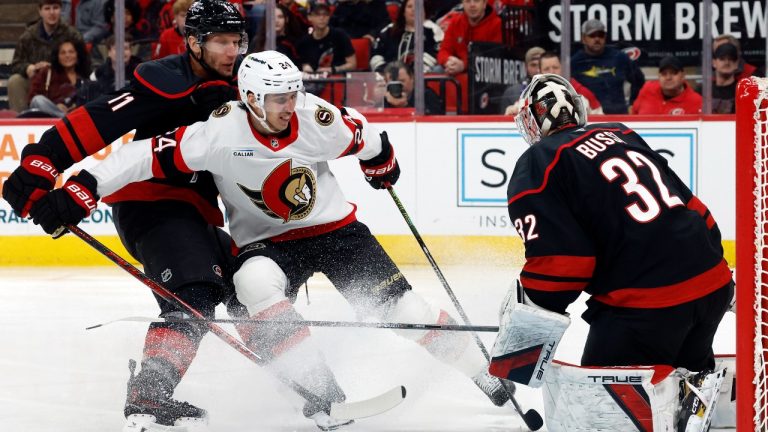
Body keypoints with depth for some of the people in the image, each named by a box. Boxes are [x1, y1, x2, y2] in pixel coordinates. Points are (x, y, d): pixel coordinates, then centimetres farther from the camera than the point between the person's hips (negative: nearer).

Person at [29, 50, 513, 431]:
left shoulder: (320, 121, -17)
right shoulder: (220, 135, -24)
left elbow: (366, 139, 4)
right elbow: (150, 154, -26)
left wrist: (382, 165, 25)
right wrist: (82, 189, -34)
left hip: (336, 228, 2)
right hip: (266, 241, -1)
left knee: (401, 305, -6)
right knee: (256, 284, -34)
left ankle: (486, 376, 13)